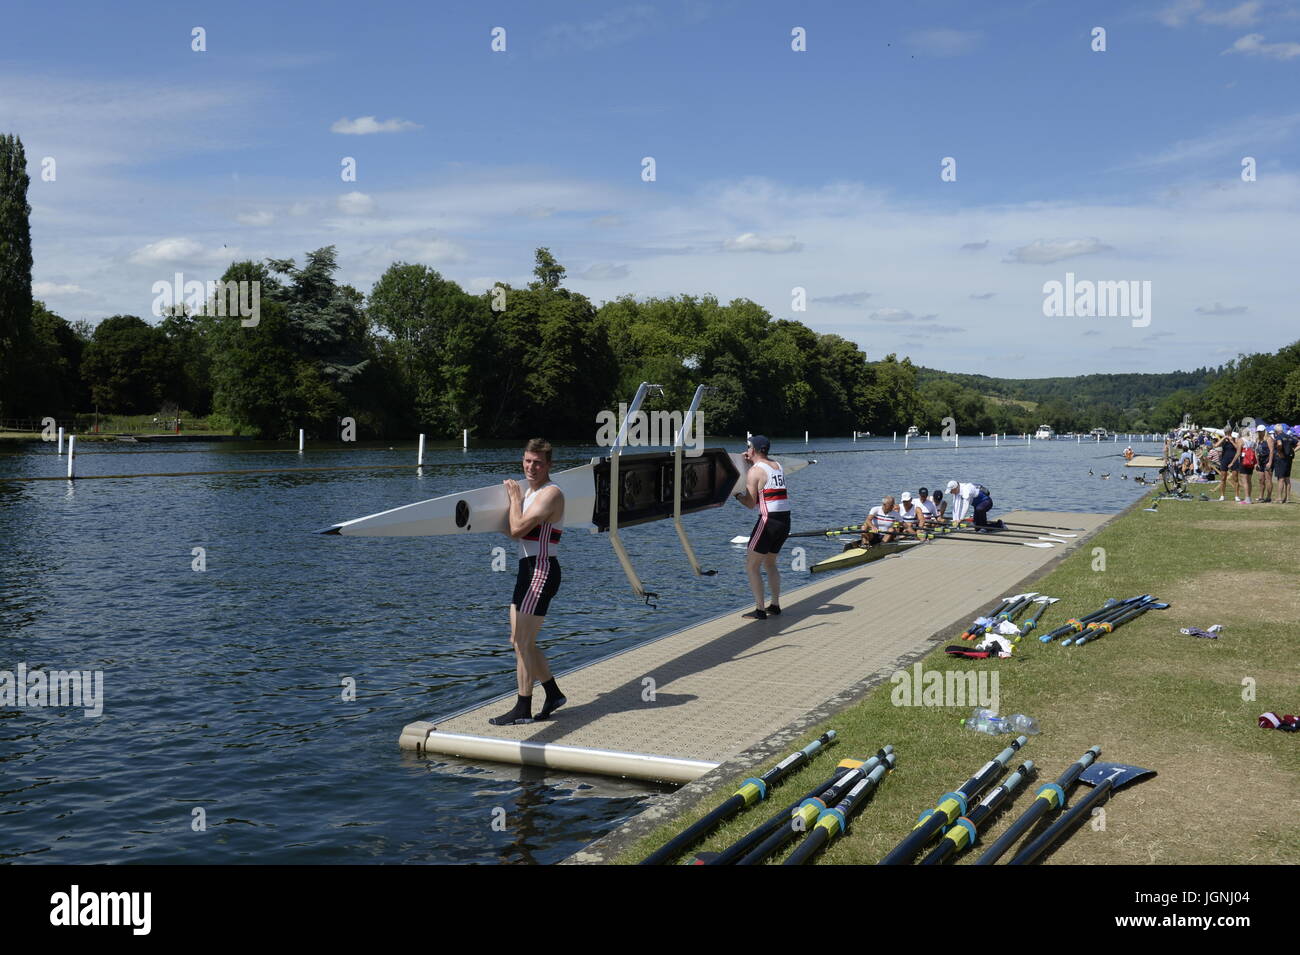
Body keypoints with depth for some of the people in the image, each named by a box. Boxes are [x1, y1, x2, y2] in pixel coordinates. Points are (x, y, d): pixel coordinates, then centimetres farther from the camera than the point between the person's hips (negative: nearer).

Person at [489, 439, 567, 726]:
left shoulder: (551, 494, -14)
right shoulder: (530, 492, 17)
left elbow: (517, 529, -21)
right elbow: (514, 532, 17)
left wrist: (515, 498, -8)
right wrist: (515, 498, 10)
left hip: (541, 570, -10)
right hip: (528, 569, 10)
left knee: (522, 642, -7)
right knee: (520, 641, 13)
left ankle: (523, 710, 1)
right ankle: (553, 694, 25)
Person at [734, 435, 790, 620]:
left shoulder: (754, 471, -9)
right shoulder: (777, 466, 13)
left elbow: (751, 503, -11)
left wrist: (736, 494, 7)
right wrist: (752, 462, 25)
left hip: (769, 520, -8)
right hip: (785, 520, 8)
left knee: (752, 565, 2)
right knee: (770, 564, 22)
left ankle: (759, 610, -2)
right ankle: (775, 605, 20)